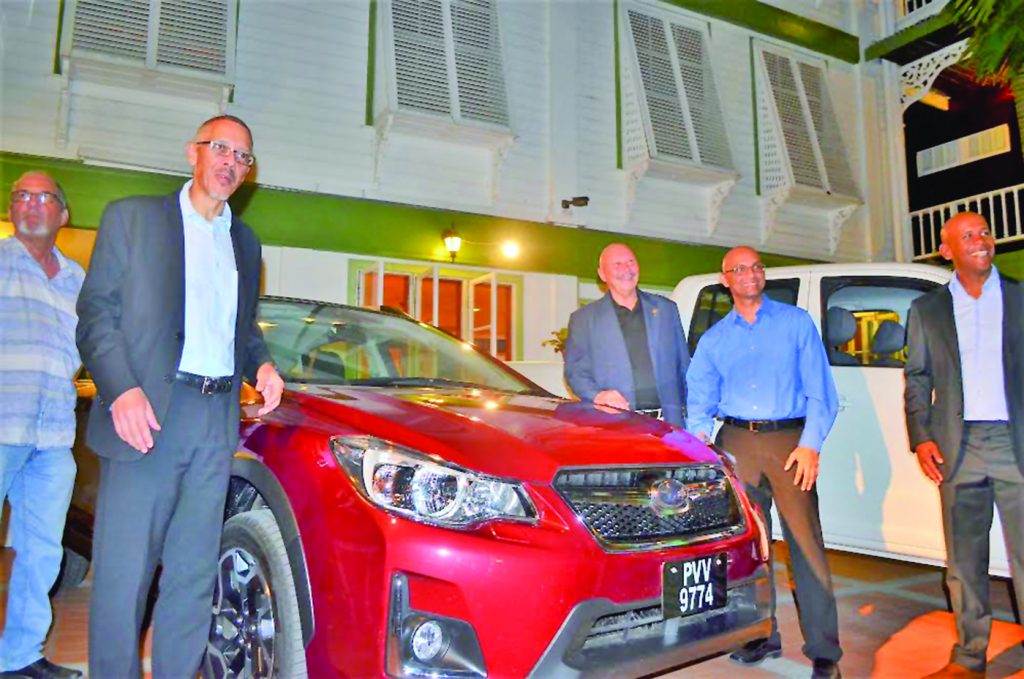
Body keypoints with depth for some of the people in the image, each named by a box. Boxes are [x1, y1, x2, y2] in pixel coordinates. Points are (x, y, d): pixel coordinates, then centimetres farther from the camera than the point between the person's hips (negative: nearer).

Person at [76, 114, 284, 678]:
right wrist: (121, 390, -15)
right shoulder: (132, 216, 7)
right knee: (123, 571, 0)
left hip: (219, 422, 4)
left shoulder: (246, 243, 20)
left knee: (194, 573, 9)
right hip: (147, 414, -4)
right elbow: (96, 313, -1)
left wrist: (263, 366, 3)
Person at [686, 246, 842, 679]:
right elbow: (698, 404, 10)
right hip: (736, 442, 3)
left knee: (806, 543, -6)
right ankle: (761, 636, 23)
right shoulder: (713, 339, 14)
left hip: (789, 438, -2)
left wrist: (810, 445, -9)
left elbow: (820, 391, 2)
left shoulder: (796, 322, 8)